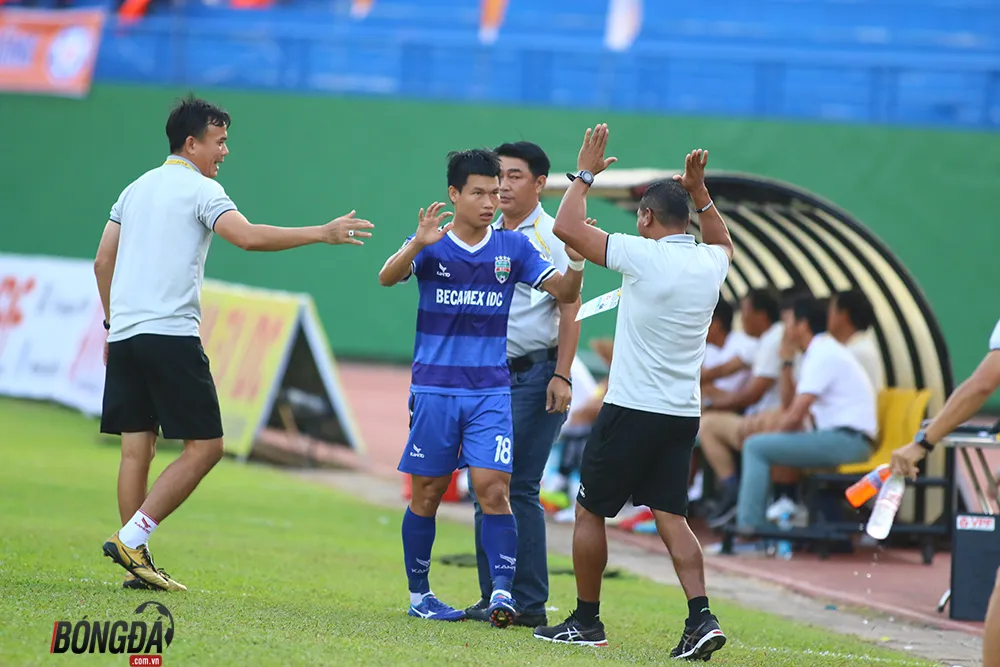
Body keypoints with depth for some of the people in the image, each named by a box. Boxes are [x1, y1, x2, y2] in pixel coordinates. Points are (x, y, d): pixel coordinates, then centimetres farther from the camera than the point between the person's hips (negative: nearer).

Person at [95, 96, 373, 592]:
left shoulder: (136, 189, 19)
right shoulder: (200, 189, -4)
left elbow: (102, 262, 20)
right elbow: (248, 237, -20)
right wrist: (322, 234, -18)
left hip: (126, 334, 8)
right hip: (171, 335, -8)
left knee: (137, 449, 7)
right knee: (204, 447, -3)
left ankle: (136, 564, 4)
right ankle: (131, 538, -11)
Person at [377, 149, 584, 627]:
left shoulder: (513, 248, 4)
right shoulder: (430, 245, -2)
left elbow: (565, 294, 2)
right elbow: (387, 277, -19)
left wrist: (576, 261, -20)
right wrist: (418, 245, -38)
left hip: (492, 391, 1)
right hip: (434, 388, -1)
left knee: (492, 488, -12)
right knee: (427, 493, 5)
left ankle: (502, 591, -16)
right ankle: (419, 594, 18)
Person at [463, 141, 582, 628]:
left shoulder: (552, 238, -4)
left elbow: (570, 310, -8)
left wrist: (561, 376, -15)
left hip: (535, 373, -7)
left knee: (519, 487, -10)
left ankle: (529, 602, -7)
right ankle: (493, 598, 11)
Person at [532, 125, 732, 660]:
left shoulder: (644, 256, -14)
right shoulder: (711, 263, 5)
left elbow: (568, 227, -10)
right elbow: (722, 240, 33)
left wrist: (585, 174, 2)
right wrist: (699, 191, 26)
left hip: (631, 411, -6)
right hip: (684, 414, 6)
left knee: (590, 510, 8)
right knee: (671, 516, 5)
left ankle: (586, 620, 13)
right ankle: (701, 617, -11)